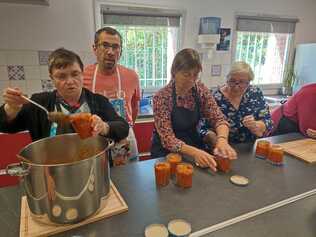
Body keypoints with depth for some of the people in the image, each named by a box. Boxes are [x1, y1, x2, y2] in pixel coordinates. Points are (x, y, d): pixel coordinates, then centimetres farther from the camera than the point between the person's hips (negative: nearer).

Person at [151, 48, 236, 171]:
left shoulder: (200, 89, -6)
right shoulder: (162, 97, -20)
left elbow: (218, 118, -7)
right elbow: (168, 139, -23)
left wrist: (222, 139, -28)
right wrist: (194, 152, -39)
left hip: (194, 144, 4)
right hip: (167, 153, -4)